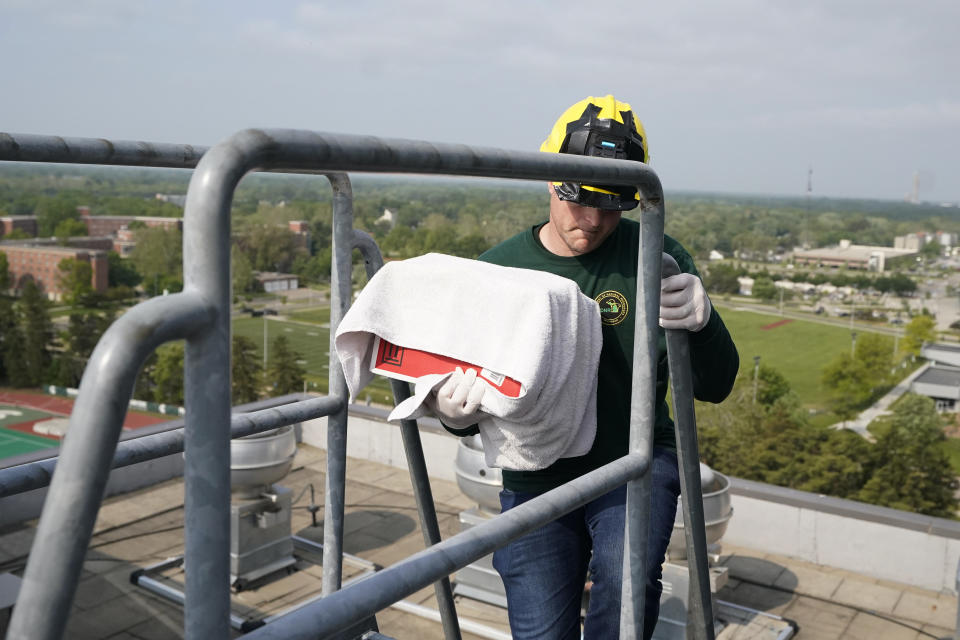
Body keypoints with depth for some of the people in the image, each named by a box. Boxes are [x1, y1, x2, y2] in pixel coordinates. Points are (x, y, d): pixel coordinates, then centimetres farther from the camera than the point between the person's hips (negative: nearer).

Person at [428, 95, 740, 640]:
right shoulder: (500, 268, -3)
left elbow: (714, 386, -9)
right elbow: (470, 380, 4)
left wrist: (703, 324, -31)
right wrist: (456, 414, -20)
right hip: (535, 478, 2)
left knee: (628, 580, -30)